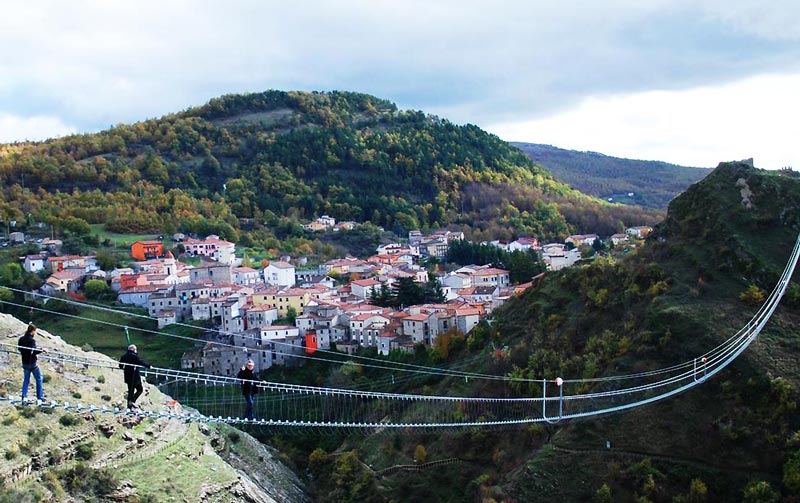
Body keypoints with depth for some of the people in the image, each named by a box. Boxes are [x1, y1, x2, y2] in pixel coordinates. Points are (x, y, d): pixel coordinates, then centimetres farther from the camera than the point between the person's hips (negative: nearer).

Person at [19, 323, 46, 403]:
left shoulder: (21, 339, 2)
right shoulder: (32, 340, -20)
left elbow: (19, 349, 13)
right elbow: (34, 351, -27)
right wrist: (42, 349, -15)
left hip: (25, 363, 6)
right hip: (33, 363, -6)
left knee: (26, 380, 15)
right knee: (39, 379, 8)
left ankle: (24, 397, 9)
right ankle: (40, 397, 10)